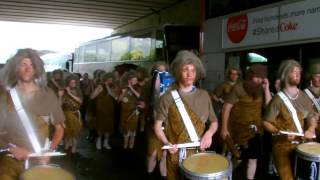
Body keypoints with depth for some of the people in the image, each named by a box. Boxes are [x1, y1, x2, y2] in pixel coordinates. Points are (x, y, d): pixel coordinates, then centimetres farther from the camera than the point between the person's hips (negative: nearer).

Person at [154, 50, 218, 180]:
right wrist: (166, 142, -21)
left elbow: (214, 121, 9)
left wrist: (209, 133, -12)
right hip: (176, 153, -2)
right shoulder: (168, 97, -7)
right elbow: (158, 124, -3)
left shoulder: (204, 95, 3)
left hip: (199, 152, 3)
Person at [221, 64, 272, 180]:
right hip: (238, 129, -4)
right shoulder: (239, 88, -12)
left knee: (253, 157, 7)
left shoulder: (261, 90, 2)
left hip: (254, 130, 4)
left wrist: (266, 89, -12)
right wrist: (224, 128, -14)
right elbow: (227, 107, -12)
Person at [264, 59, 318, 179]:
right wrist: (280, 133, -24)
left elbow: (312, 117, 12)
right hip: (283, 145, -5)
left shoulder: (303, 96, 6)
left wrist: (310, 129, -8)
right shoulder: (278, 99, -11)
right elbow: (266, 122, -10)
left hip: (301, 144, 6)